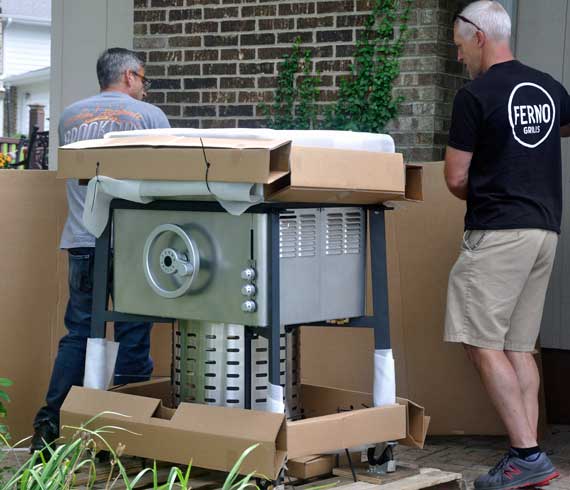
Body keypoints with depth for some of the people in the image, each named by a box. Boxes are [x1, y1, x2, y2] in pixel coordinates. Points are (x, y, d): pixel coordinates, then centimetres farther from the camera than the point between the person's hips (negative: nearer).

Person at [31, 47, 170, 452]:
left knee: (77, 334, 9)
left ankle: (50, 422, 3)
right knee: (133, 336, 3)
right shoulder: (148, 115, 0)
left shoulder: (70, 117, 13)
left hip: (82, 240, 4)